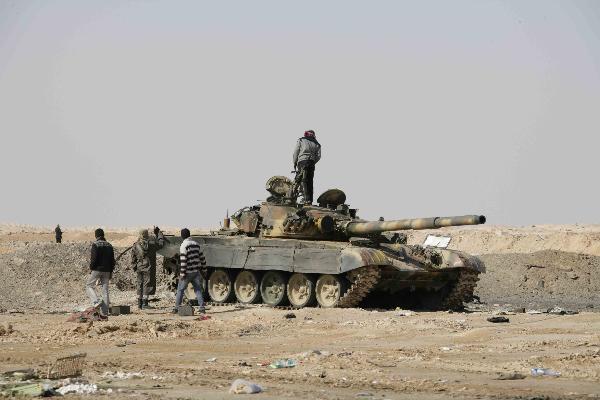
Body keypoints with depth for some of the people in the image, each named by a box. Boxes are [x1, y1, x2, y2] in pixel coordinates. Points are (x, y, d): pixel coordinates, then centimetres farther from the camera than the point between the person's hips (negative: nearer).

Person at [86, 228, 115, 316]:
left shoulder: (95, 245, -8)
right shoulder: (109, 245, 10)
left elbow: (93, 258, -15)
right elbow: (112, 260, 11)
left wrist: (91, 268, -3)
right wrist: (111, 272, 16)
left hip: (97, 269, -5)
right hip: (106, 271, 5)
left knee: (89, 286, 9)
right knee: (105, 290, 6)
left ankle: (96, 301, -13)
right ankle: (105, 311, 3)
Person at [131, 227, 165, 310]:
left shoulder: (135, 245, 4)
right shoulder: (151, 243, -10)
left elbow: (133, 259, 7)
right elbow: (161, 243, 5)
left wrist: (135, 268, 16)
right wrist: (158, 233, 15)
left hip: (139, 268, 5)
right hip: (148, 268, -5)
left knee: (140, 285, 12)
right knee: (147, 284, -2)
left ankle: (139, 303, 15)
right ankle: (144, 303, -5)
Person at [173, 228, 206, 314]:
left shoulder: (184, 245, -13)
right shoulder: (196, 244, 8)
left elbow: (183, 260, -18)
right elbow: (201, 256, 13)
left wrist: (182, 273, -17)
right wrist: (203, 266, 24)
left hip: (188, 272, -6)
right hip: (196, 271, 6)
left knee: (180, 289, 6)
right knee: (198, 290, 7)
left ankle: (177, 308, 8)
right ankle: (202, 308, 1)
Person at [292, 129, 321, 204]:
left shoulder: (301, 140, 12)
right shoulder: (317, 144, 18)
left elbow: (295, 152, 6)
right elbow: (318, 156, 9)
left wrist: (295, 163, 14)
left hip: (302, 161, -3)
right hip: (311, 163, 3)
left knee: (304, 181, -8)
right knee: (310, 182, 8)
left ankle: (307, 199, -19)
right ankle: (310, 200, 6)